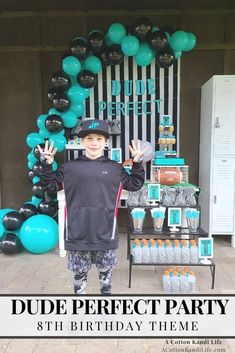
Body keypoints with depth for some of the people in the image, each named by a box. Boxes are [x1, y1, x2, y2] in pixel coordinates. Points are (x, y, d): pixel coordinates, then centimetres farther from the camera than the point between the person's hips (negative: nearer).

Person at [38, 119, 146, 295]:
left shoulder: (115, 168, 4)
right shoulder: (70, 167, 2)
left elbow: (135, 185, 11)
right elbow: (51, 185, 8)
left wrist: (137, 163, 0)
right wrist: (46, 165, -4)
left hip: (105, 233, 1)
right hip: (77, 233, 0)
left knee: (105, 270, 18)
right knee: (79, 272, 14)